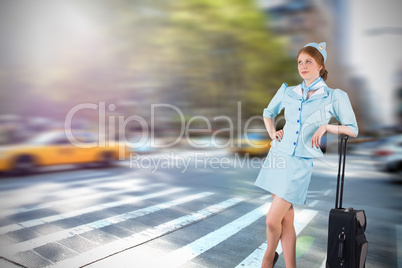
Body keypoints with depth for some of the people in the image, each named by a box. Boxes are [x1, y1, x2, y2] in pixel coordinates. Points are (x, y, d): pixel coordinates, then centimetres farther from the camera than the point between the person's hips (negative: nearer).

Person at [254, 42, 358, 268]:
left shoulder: (334, 97, 1)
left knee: (272, 220, -5)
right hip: (278, 156, 4)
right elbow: (268, 113, 25)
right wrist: (272, 132, 8)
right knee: (286, 218, 10)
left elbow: (353, 130, 3)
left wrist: (326, 127, -13)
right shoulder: (287, 92, 10)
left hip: (301, 163, -4)